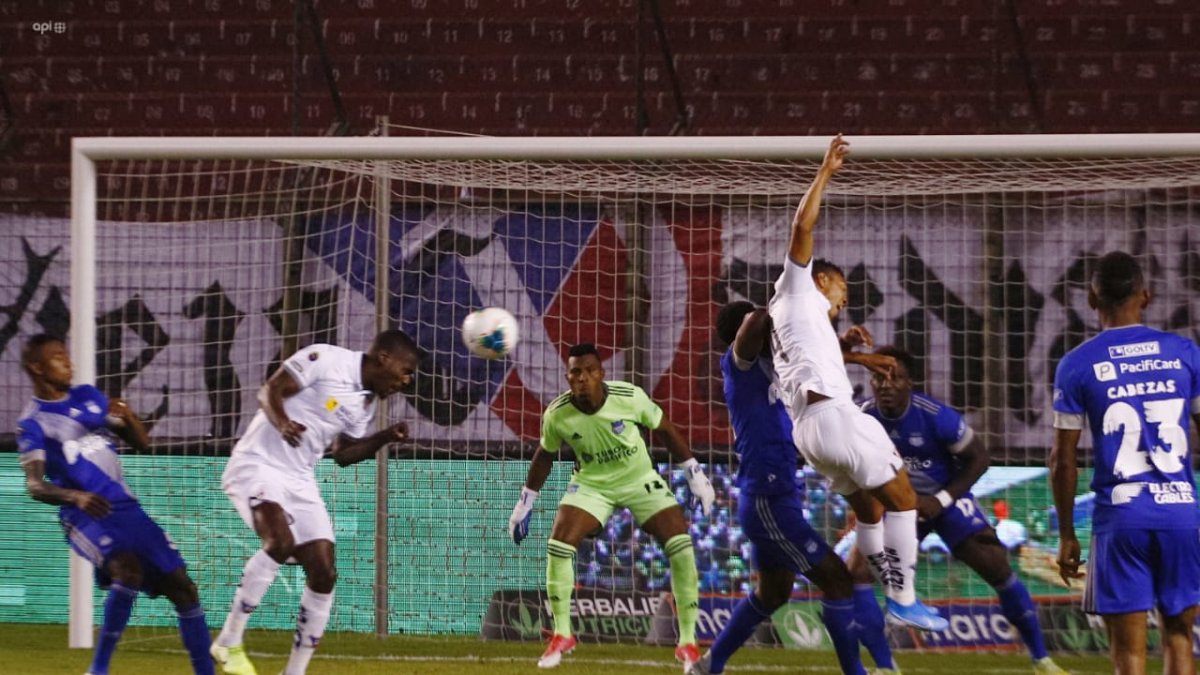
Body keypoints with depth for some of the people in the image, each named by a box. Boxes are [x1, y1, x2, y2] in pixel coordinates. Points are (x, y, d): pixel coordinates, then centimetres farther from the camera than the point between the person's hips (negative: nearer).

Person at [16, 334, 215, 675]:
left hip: (125, 507, 6)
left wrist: (126, 415, -6)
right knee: (128, 568, -33)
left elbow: (141, 443, 17)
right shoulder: (33, 423, -4)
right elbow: (35, 485, -18)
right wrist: (76, 496, -38)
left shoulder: (88, 396, 13)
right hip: (85, 516, -6)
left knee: (181, 586, 0)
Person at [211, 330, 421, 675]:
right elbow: (270, 391, -14)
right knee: (281, 542, -32)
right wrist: (281, 422, -33)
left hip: (300, 480, 9)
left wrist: (385, 438, 8)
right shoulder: (326, 360, -11)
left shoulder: (367, 403, 13)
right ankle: (229, 643, -22)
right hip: (258, 464, -9)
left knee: (324, 575, 1)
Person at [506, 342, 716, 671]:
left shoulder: (630, 397, -24)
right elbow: (545, 455, 1)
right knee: (558, 545, -19)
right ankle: (562, 636, 0)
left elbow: (664, 429, -6)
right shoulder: (557, 415, -20)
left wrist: (695, 474, -3)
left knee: (680, 545, -14)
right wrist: (525, 503, 6)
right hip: (591, 484, 0)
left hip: (639, 479, 0)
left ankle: (688, 643, -3)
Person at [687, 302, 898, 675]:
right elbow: (756, 321, -33)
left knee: (773, 593, 22)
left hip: (771, 500, 10)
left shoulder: (766, 366, 13)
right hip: (767, 501, -10)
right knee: (836, 578, -8)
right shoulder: (740, 362, -12)